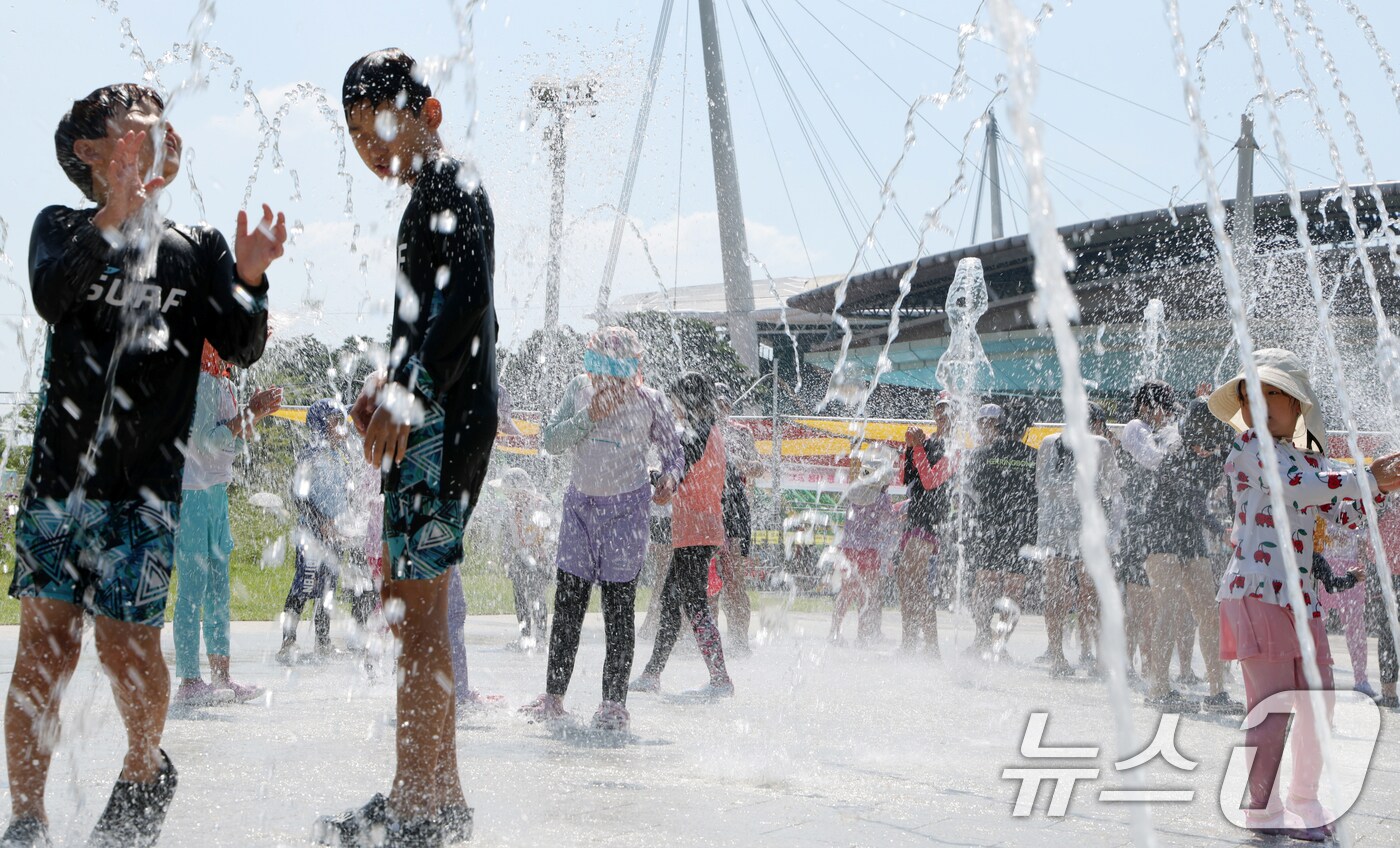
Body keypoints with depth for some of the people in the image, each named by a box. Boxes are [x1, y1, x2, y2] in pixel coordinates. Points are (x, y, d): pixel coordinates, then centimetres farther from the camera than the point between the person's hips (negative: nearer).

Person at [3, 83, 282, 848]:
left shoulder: (198, 247, 11)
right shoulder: (63, 228, 8)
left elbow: (241, 349, 3)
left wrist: (249, 281, -16)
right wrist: (113, 216, -26)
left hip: (146, 483, 0)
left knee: (126, 643, -3)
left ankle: (145, 772, 26)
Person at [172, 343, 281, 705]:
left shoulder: (222, 381, 15)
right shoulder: (197, 379, -14)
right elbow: (205, 441, -20)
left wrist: (255, 413, 6)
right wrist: (249, 414, -19)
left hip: (216, 491, 10)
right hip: (191, 493, -10)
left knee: (218, 584, 10)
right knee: (194, 587, -7)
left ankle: (221, 677, 14)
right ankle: (189, 682, -4)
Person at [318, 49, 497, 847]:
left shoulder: (451, 185, -10)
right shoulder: (430, 196, 22)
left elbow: (466, 299, -25)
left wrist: (412, 393, -36)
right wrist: (391, 384, 26)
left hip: (447, 420, -11)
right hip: (428, 421, 11)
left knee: (418, 605, -12)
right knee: (403, 597, 15)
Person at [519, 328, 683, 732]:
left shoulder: (649, 402, -8)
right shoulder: (580, 389, -2)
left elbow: (673, 453, 3)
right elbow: (549, 440, -5)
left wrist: (668, 479, -18)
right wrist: (588, 417, -18)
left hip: (625, 509, -3)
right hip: (580, 503, 3)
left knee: (618, 607, -4)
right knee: (567, 604, 6)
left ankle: (614, 702, 0)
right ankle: (553, 695, 14)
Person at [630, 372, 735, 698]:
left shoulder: (696, 433, -13)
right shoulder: (714, 431, 15)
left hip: (694, 532, -10)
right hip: (708, 528, 10)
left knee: (692, 601, -10)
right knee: (670, 598, 14)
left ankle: (720, 680, -13)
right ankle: (651, 674, 21)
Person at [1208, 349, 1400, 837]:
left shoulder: (1312, 460, 19)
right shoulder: (1252, 446, -4)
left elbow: (1346, 519, 19)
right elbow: (1293, 484, -21)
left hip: (1302, 597, 8)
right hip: (1258, 591, -8)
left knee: (1317, 705, 10)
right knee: (1272, 707, -6)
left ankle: (1304, 802, 23)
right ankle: (1261, 810, 5)